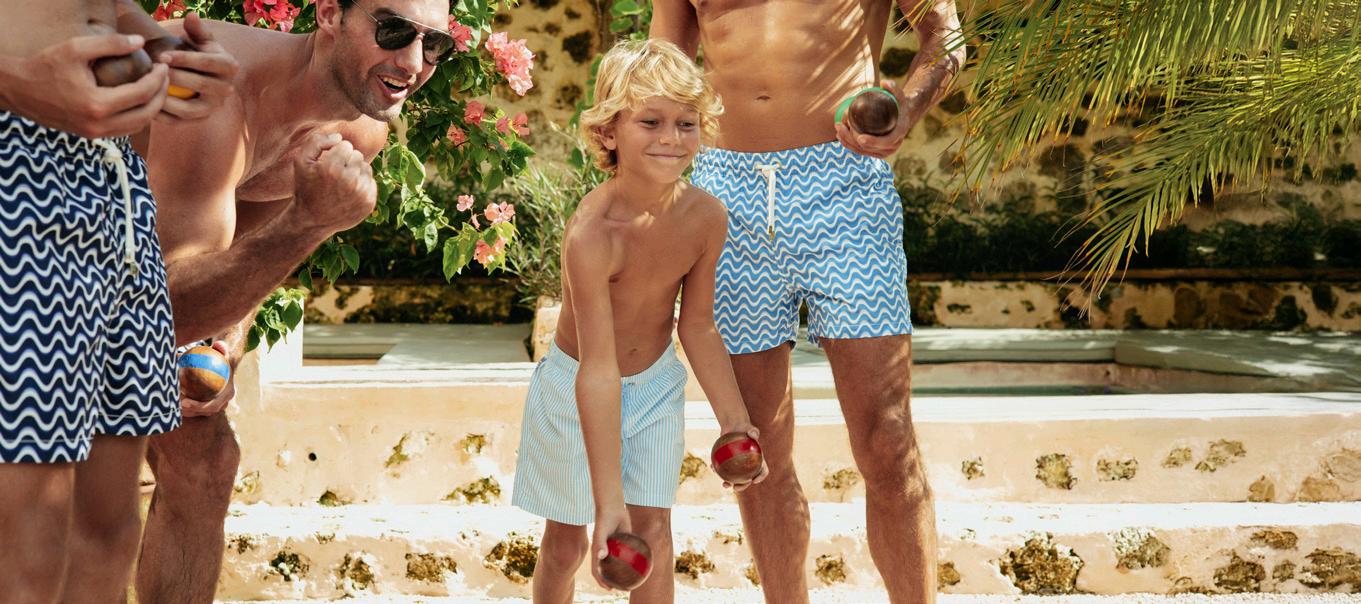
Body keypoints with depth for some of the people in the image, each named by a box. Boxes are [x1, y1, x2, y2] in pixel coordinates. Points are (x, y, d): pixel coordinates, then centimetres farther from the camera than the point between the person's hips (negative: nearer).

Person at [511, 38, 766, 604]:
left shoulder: (705, 216, -18)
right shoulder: (592, 233, -35)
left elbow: (698, 328, -4)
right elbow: (598, 372, -36)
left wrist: (735, 422, -2)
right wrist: (608, 501, -36)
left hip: (656, 383, 4)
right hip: (576, 390, -3)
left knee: (653, 531, 1)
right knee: (566, 542, 12)